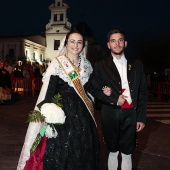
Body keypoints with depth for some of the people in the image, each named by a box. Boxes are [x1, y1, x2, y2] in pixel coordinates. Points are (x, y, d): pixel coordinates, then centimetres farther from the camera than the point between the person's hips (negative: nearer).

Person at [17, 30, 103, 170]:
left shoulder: (86, 64, 9)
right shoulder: (57, 63, -7)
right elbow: (49, 90, -11)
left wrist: (88, 106, 9)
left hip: (82, 113, 5)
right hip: (63, 110, -5)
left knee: (83, 150, 11)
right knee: (61, 148, 2)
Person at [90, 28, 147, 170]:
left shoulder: (137, 65, 9)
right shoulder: (101, 66, 4)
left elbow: (143, 92, 8)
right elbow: (94, 90, 1)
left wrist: (141, 118, 3)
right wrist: (114, 100, -12)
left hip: (131, 114, 1)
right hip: (111, 114, -1)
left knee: (127, 153, 9)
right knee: (113, 152, 11)